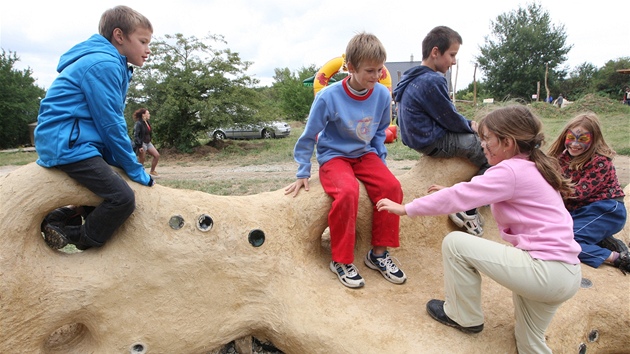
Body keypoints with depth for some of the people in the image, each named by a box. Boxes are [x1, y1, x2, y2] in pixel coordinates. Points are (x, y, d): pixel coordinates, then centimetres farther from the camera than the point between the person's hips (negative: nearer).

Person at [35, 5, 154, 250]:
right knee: (123, 198, -19)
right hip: (68, 144, -11)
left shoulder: (111, 64, 17)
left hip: (72, 142, 11)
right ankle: (76, 238, 3)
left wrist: (129, 166, 11)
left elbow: (110, 122, 16)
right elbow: (111, 125, -17)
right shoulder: (104, 64, -14)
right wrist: (137, 172, -9)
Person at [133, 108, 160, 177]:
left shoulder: (147, 123, 11)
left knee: (157, 155, 5)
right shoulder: (138, 123, -14)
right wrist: (139, 146, -23)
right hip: (142, 144, -8)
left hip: (148, 143, 8)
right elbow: (136, 135, -18)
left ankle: (152, 171, 15)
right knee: (141, 161, -2)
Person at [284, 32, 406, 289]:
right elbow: (309, 136, -8)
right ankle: (341, 260, -14)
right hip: (333, 156, -4)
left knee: (391, 186, -22)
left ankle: (378, 253, -4)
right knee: (348, 191, -34)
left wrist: (380, 158, 4)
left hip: (365, 154, 4)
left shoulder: (382, 94, -7)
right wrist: (303, 173, -5)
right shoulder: (328, 97, -19)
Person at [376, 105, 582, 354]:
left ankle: (464, 317, 12)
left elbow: (459, 197, -15)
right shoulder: (532, 168, 13)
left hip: (546, 272, -10)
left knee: (455, 243, -5)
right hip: (567, 274, 10)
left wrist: (406, 208, -8)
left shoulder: (511, 171, -16)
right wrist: (453, 192, 23)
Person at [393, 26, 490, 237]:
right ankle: (468, 211, 7)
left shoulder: (415, 78, 11)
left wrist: (468, 124, 10)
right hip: (434, 143, -10)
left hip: (421, 138, 10)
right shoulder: (432, 81, -21)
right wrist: (471, 126, 5)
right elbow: (450, 119, -15)